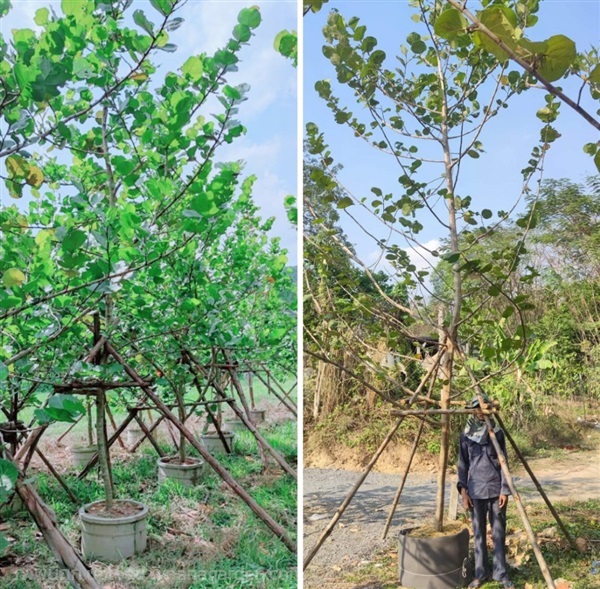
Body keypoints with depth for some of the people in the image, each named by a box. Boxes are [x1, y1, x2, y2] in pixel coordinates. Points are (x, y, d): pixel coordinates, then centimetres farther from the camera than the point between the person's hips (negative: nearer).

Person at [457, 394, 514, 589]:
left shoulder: (497, 432, 0)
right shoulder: (466, 434, 2)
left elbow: (503, 462, 0)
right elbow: (463, 464, 5)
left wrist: (505, 490, -6)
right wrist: (463, 490, -3)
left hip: (496, 489, -1)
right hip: (476, 490, 1)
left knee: (498, 532, 5)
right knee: (478, 533, 7)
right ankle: (481, 573, 18)